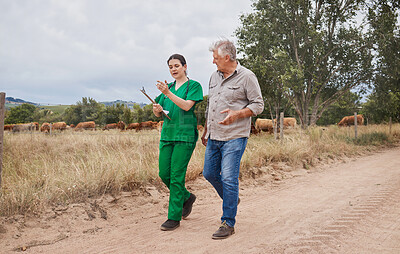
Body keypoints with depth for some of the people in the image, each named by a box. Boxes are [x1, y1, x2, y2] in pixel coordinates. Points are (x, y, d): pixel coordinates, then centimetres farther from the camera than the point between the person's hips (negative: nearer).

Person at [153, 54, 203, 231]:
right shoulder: (168, 87, 17)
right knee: (164, 174, 6)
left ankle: (174, 218, 3)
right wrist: (157, 109, -5)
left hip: (185, 135, -6)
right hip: (167, 134, 6)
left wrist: (168, 93, -23)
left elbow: (187, 106, -15)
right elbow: (158, 113, 19)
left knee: (176, 176, -6)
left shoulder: (193, 86, 0)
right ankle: (186, 197, 31)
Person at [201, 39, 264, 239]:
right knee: (209, 173, 13)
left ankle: (228, 223, 2)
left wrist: (236, 114, -23)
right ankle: (231, 200, 38)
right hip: (214, 137, 8)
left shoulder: (247, 77, -6)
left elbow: (258, 105, -7)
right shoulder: (215, 76, 14)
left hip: (234, 137, -7)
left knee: (228, 178, -8)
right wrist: (205, 130, 23)